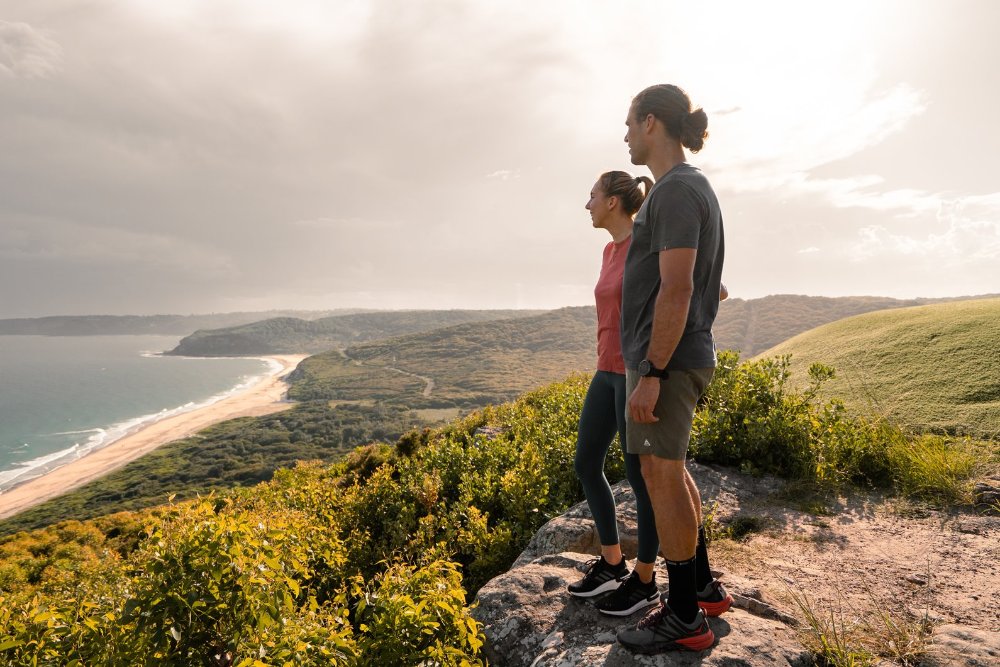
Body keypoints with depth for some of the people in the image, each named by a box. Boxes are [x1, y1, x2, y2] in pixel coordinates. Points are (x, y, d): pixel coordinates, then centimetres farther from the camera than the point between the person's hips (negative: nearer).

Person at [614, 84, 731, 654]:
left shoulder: (676, 190, -15)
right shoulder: (691, 186, 17)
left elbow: (676, 291, -22)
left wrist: (650, 373, -21)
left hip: (667, 359, -10)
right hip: (682, 356, 10)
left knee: (662, 477, -1)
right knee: (671, 472, 17)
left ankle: (685, 617, 14)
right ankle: (704, 587, 32)